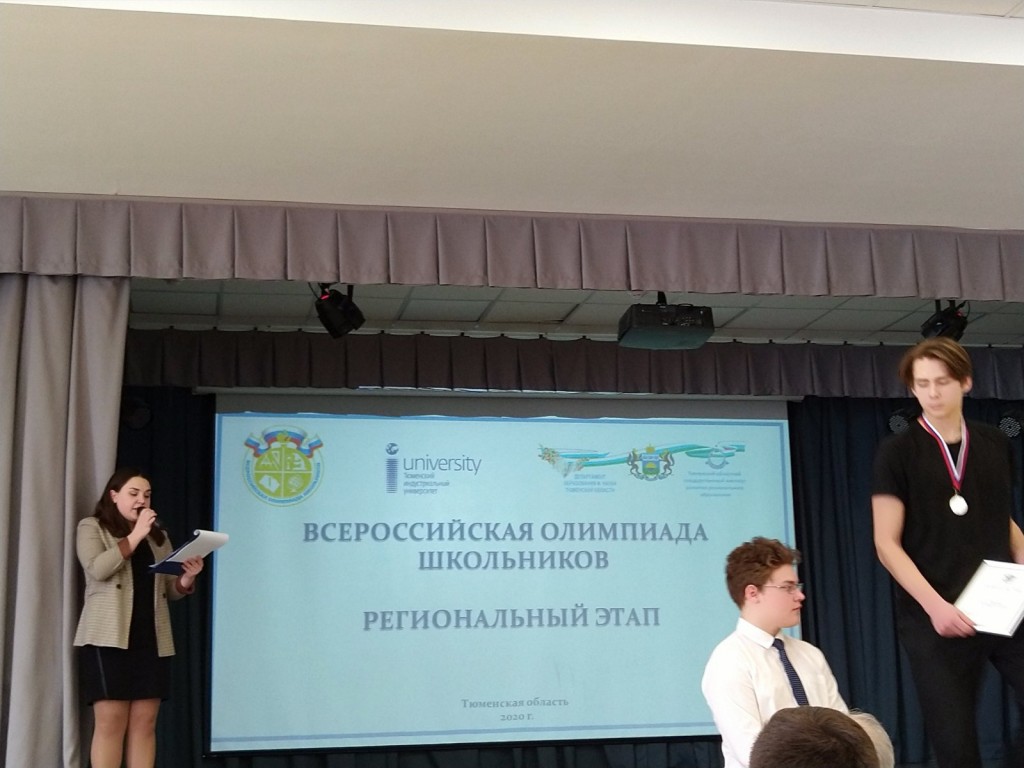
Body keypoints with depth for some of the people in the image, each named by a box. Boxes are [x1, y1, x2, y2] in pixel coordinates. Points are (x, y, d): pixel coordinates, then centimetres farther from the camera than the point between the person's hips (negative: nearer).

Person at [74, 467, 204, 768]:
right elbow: (98, 569, -11)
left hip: (152, 639, 5)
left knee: (145, 722, 0)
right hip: (109, 637, -4)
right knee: (111, 721, -9)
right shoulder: (92, 528, 9)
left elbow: (171, 590, 15)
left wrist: (187, 578, -7)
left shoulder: (158, 536, 21)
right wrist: (135, 535, -10)